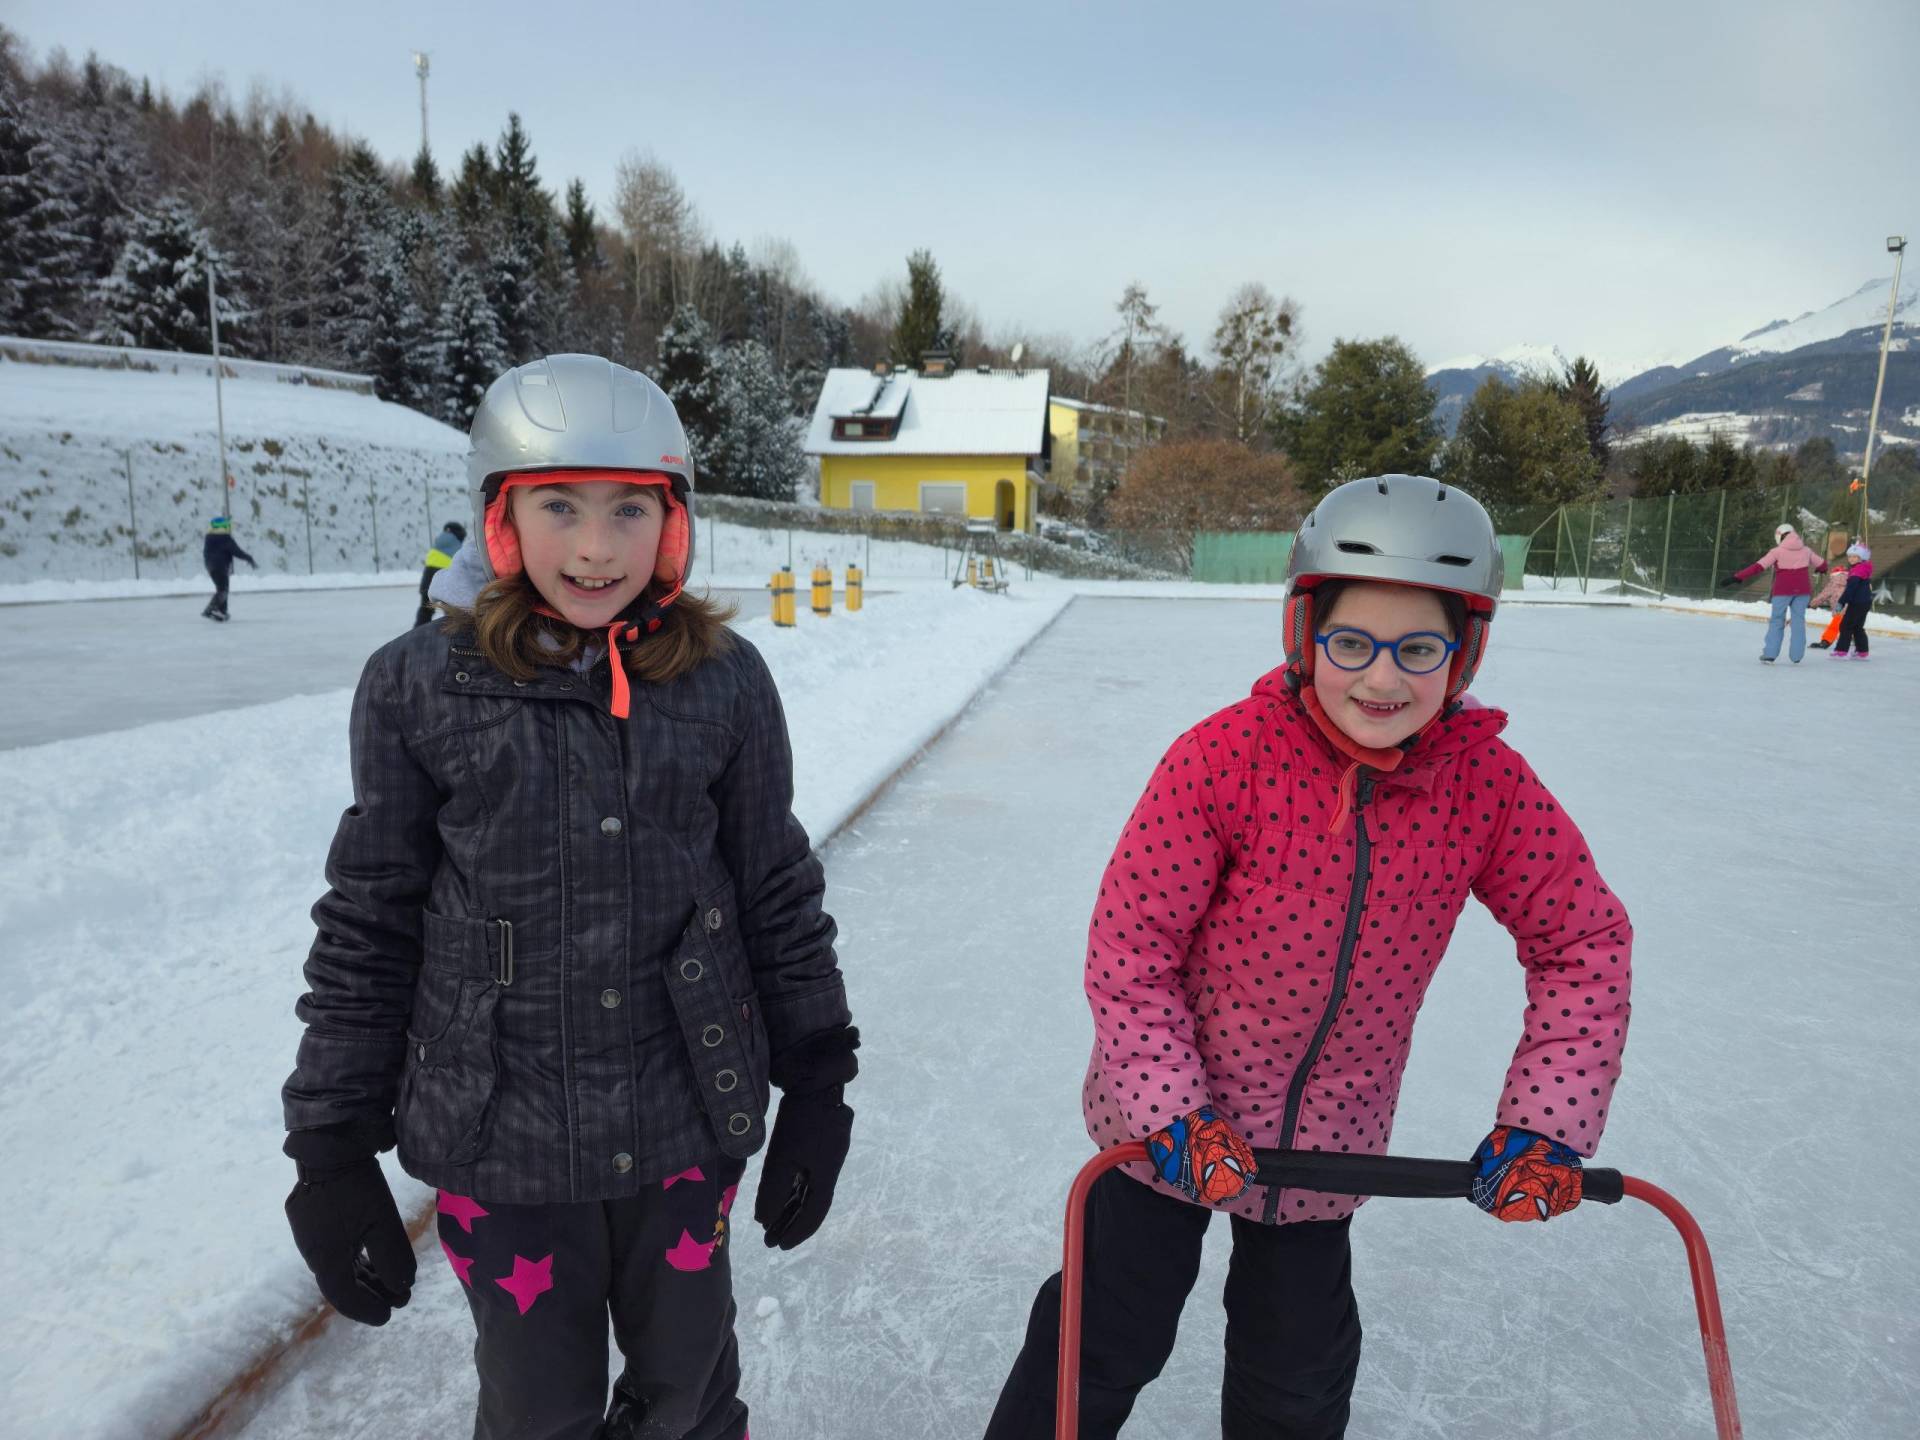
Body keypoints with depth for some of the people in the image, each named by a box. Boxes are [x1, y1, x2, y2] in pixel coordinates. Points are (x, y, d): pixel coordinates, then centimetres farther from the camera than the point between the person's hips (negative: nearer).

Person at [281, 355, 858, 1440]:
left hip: (687, 1119, 1)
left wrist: (818, 1086, 3)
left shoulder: (724, 682, -7)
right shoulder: (421, 687, -8)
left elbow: (779, 895, 0)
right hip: (499, 1137, 0)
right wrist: (332, 1149, 2)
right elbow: (368, 924, -1)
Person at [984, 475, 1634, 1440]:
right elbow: (1129, 942, -19)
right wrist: (1173, 1112, -22)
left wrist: (1544, 1121, -9)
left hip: (1332, 1130, 3)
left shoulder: (1488, 783, -15)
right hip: (1173, 1115, -3)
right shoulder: (1226, 755, -25)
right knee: (1110, 1343, 15)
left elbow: (1584, 940, -4)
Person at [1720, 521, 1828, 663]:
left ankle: (1770, 654, -2)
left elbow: (1758, 566, -13)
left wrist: (1737, 577, -15)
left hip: (1783, 590, -3)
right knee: (1799, 620, 9)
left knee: (1777, 621, 3)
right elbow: (1821, 564, 25)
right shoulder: (1806, 550, 9)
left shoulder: (1777, 551, -5)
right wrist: (1822, 568, 50)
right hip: (1802, 589, 3)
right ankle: (1796, 656, 8)